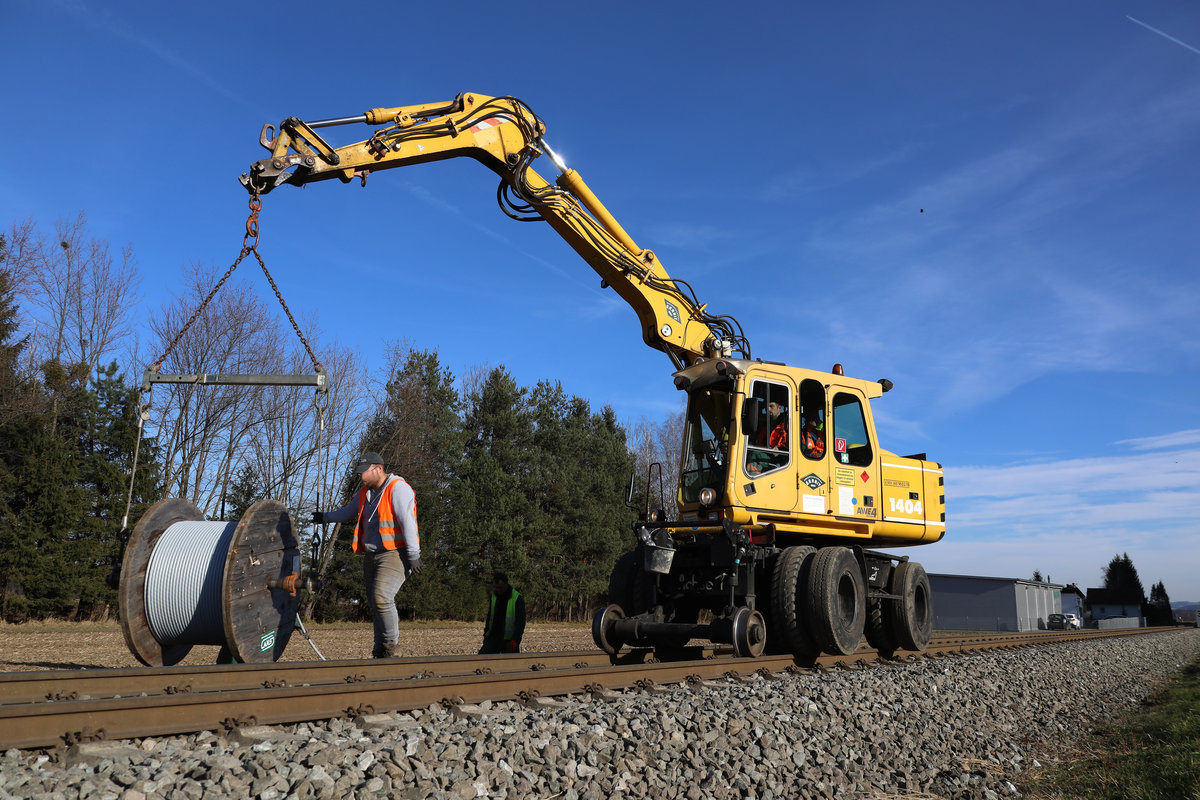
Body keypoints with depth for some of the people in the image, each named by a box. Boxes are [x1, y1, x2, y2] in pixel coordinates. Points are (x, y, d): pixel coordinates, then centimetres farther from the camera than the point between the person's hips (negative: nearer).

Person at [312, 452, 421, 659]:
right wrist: (325, 517, 45)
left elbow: (408, 523, -17)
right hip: (372, 556, 8)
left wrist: (413, 555, -21)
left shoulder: (398, 488, -10)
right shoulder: (366, 492, 17)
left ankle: (391, 645, -9)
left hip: (395, 554, -8)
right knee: (377, 604, 5)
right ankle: (380, 652, 11)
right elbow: (349, 511, 37)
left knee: (382, 597, -23)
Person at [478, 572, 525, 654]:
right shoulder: (494, 596, 8)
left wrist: (515, 640, -21)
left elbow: (520, 622, -14)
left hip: (509, 640, -5)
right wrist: (486, 633, 13)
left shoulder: (517, 599, -12)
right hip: (493, 637, 5)